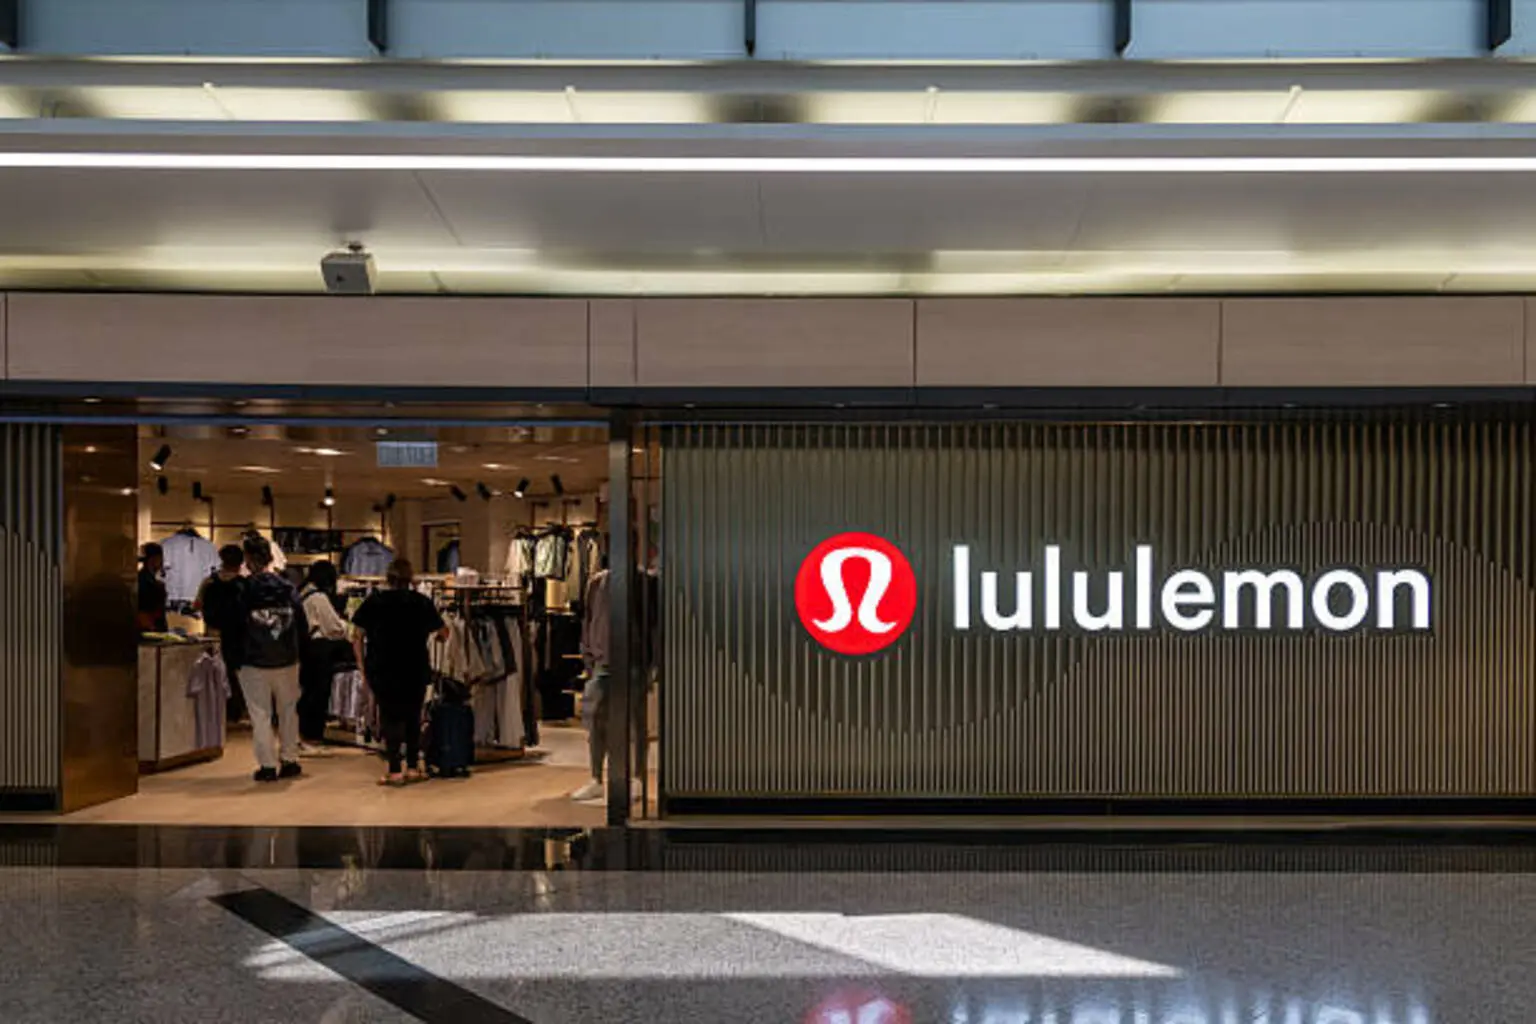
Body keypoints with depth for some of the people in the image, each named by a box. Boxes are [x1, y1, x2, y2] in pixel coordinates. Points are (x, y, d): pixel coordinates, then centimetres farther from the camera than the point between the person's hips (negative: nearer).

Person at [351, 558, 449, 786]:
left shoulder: (374, 601, 0)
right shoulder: (422, 602, 1)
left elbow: (358, 636, -1)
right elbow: (443, 633, 7)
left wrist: (362, 665, 7)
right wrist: (438, 637, 30)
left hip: (381, 668, -1)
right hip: (415, 668, 1)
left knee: (390, 716, 4)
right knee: (412, 716, 13)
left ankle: (395, 770, 1)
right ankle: (413, 767, 16)